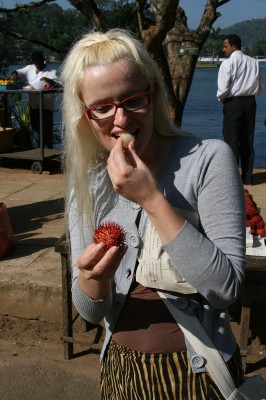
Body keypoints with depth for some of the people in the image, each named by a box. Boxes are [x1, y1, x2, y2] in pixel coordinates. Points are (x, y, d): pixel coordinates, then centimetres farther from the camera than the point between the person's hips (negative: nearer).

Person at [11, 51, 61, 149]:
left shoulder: (51, 71, -1)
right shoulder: (30, 68, 13)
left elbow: (58, 84, -8)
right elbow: (19, 72, 19)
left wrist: (49, 80, -25)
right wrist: (14, 74, -4)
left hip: (46, 105, -5)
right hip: (33, 105, 5)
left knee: (47, 129, -3)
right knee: (35, 128, 9)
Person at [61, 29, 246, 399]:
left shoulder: (209, 158, -18)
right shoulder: (88, 183, -4)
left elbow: (225, 289, -23)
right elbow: (92, 312, -1)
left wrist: (152, 199, -29)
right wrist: (92, 278, -24)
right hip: (121, 370, 4)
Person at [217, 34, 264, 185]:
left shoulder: (227, 63, -11)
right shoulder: (254, 62, 7)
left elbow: (223, 90, -15)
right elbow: (261, 87, 10)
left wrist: (221, 99, 5)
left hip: (233, 103, -5)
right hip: (251, 103, 6)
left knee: (232, 140, 0)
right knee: (248, 140, 11)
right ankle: (248, 176, 15)